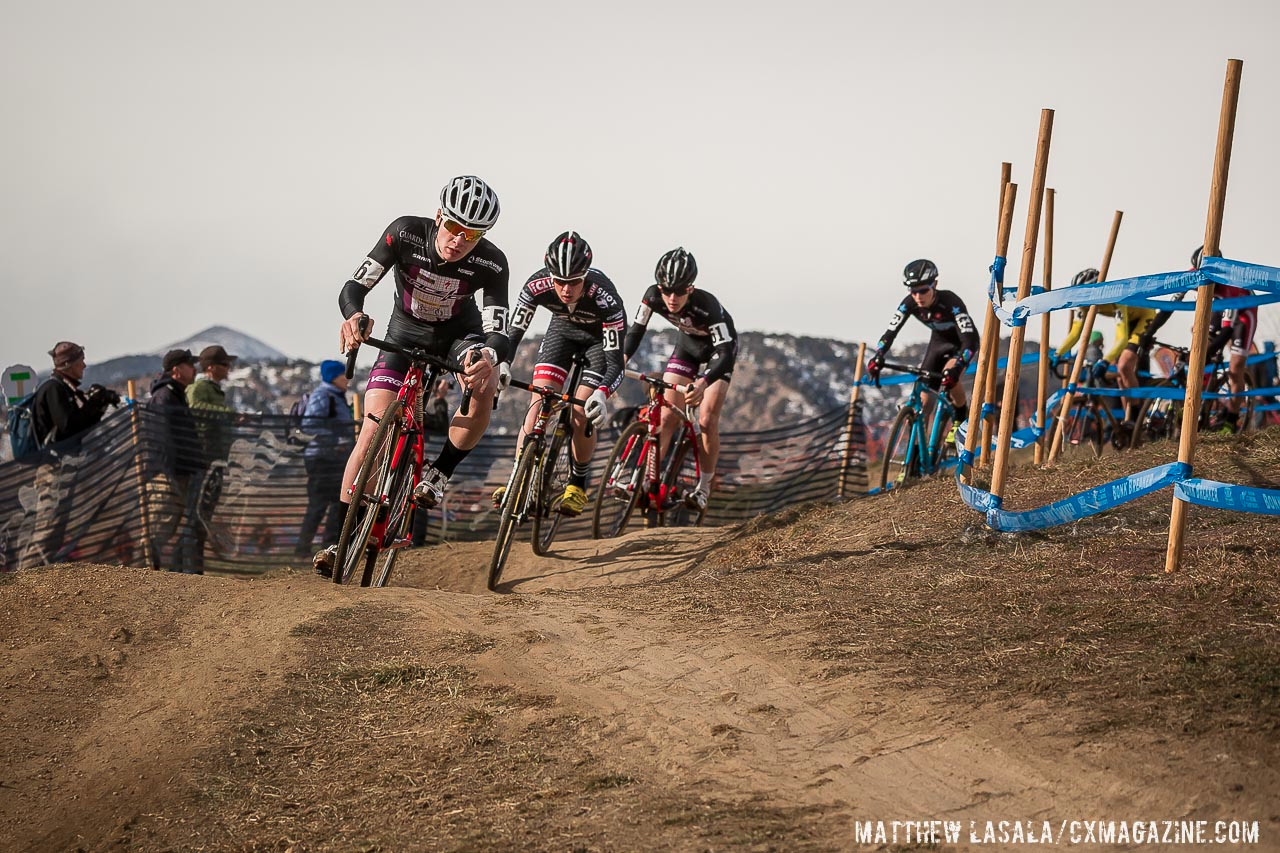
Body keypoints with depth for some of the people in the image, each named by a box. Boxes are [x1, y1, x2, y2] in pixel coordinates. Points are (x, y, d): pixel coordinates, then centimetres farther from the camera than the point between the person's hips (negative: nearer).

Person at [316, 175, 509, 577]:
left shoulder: (491, 263, -29)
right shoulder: (406, 233, -28)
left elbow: (498, 333, -33)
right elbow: (354, 287, -27)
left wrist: (487, 356, -57)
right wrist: (355, 316, -50)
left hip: (460, 333, 0)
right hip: (406, 333, 0)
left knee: (484, 387, -34)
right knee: (374, 430, -13)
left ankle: (437, 476, -11)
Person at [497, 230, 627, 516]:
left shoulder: (605, 297, -39)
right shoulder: (537, 285, -32)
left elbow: (615, 363, -37)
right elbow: (513, 333, -25)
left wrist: (601, 394, -56)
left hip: (601, 337, -3)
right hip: (562, 329, 3)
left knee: (582, 415, -15)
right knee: (538, 403, -15)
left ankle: (577, 485, 6)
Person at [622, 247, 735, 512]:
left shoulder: (707, 306, -39)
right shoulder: (653, 296, -28)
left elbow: (726, 354, -43)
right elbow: (636, 331, -18)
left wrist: (703, 383, -60)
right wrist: (621, 358, -38)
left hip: (719, 348, -4)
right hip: (687, 344, 4)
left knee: (707, 420, -15)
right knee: (667, 416, -9)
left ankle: (704, 488, 0)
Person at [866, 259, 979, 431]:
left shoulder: (950, 302, -38)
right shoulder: (909, 304, -24)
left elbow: (970, 340, -44)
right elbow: (890, 332, -24)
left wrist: (956, 368, -59)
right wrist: (876, 358, -43)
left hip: (961, 342, -5)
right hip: (939, 340, 5)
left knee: (950, 377, -31)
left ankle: (961, 420, -5)